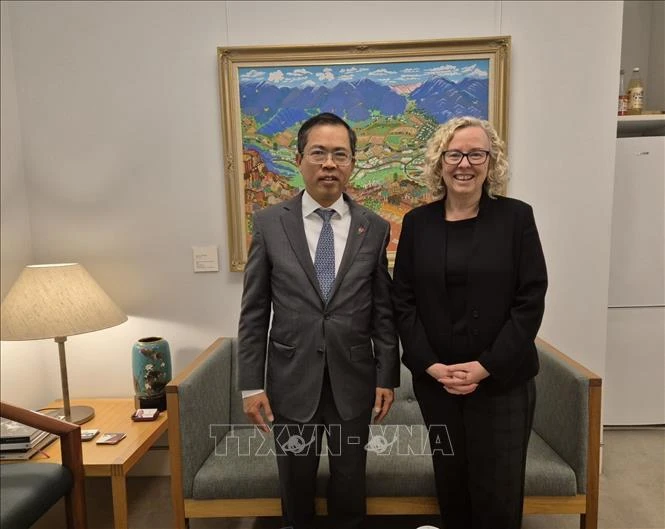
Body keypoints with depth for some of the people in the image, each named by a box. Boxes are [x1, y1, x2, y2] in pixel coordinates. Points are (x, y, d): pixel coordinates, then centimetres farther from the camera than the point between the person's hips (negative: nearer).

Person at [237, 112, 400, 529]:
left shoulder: (375, 228, -2)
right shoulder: (270, 224, -4)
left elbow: (384, 311, 2)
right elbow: (254, 312, -3)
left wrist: (387, 377, 1)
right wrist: (252, 383, -4)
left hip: (353, 381, 1)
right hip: (291, 381, 0)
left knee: (350, 483, 19)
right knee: (296, 484, 18)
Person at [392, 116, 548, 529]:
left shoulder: (517, 217, -3)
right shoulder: (418, 222, 2)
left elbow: (531, 300, -6)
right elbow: (403, 301, 1)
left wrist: (486, 366, -13)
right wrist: (430, 365, -8)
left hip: (502, 380, -1)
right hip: (435, 381, 2)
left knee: (499, 492, 8)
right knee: (450, 484, 15)